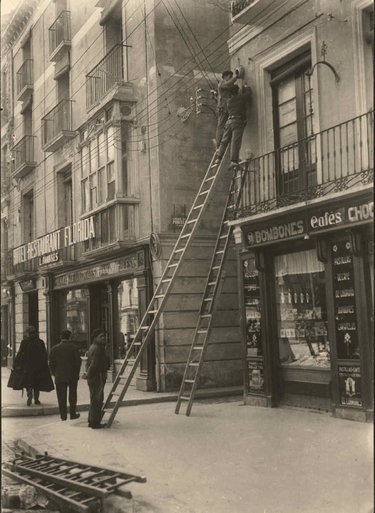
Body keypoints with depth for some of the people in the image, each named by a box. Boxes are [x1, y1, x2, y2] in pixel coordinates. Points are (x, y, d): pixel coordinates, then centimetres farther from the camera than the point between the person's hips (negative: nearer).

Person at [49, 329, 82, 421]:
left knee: (61, 397, 6)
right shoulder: (74, 347, -6)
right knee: (72, 395, 11)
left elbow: (51, 363, 0)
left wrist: (55, 374, 11)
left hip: (59, 377, 1)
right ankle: (73, 414, 15)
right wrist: (76, 373, 8)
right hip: (72, 376, 0)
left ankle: (63, 415, 6)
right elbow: (78, 361, -4)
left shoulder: (55, 348, -2)